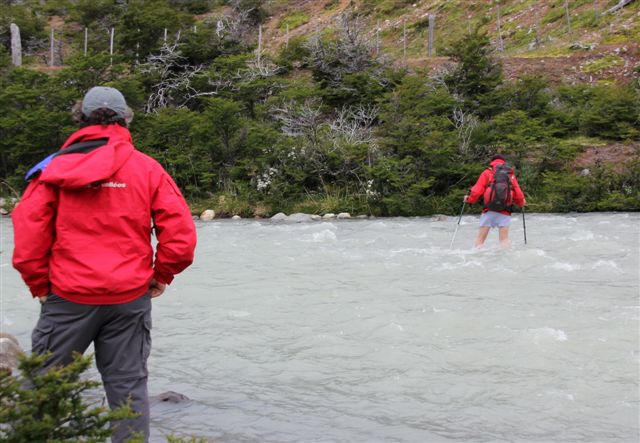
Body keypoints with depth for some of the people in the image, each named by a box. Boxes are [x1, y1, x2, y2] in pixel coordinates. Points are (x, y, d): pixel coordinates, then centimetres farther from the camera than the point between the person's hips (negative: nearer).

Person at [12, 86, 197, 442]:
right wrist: (162, 276, 10)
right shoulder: (148, 168, 1)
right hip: (131, 297, 1)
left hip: (69, 296, 0)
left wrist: (39, 284, 7)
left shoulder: (57, 167, 0)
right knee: (128, 386, 9)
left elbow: (28, 228, -5)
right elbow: (181, 232, -4)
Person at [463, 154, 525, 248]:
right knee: (504, 239, 1)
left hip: (489, 210, -2)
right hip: (505, 212, 2)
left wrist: (469, 198, 15)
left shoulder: (487, 172, 8)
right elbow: (518, 193, 12)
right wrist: (521, 202, 32)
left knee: (480, 238, 1)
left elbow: (477, 189, -1)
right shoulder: (511, 175, 15)